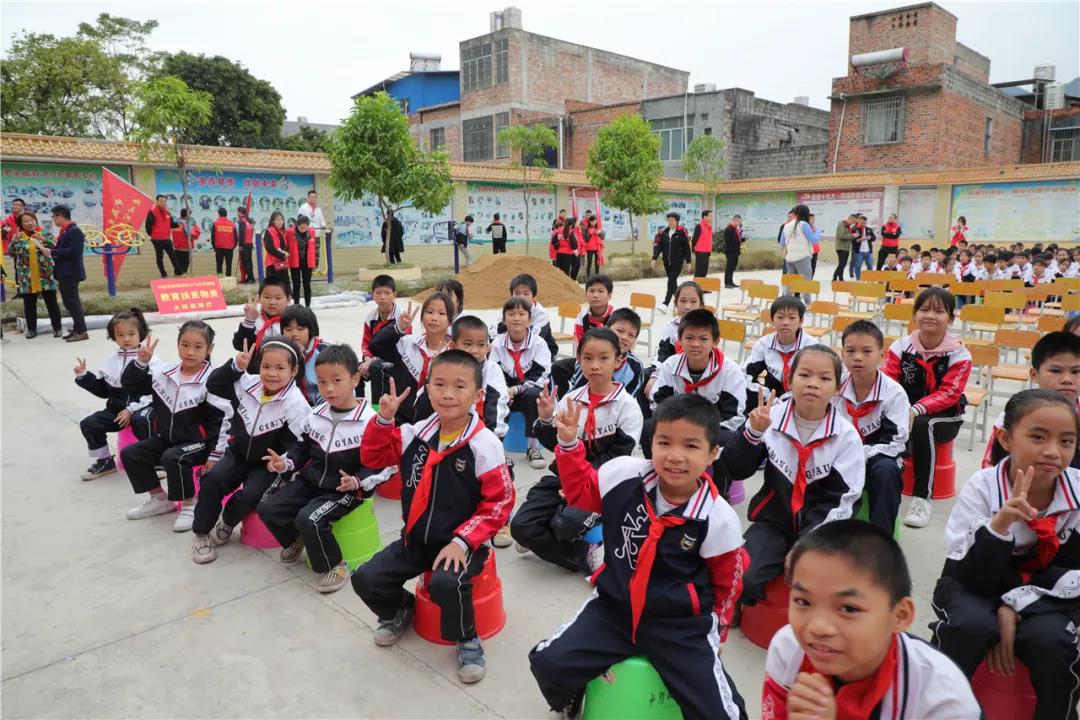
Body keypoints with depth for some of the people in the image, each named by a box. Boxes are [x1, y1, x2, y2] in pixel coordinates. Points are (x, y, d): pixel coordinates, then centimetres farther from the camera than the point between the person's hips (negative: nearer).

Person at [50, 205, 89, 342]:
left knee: (72, 302, -9)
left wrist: (52, 252, -17)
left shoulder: (74, 231, -14)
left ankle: (81, 331, -7)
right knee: (71, 302, 13)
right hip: (65, 273, 10)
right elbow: (63, 249, 19)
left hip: (70, 273, -10)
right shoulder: (65, 231, 16)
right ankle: (77, 329, 18)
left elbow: (73, 251, -23)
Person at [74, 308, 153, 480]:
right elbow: (102, 390, 19)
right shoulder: (111, 360, 11)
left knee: (140, 422, -37)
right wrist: (83, 376, 6)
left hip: (143, 408, -6)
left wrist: (132, 409, -19)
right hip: (117, 408, 7)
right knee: (88, 424, -8)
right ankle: (105, 461, 10)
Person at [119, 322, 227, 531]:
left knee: (173, 458, -31)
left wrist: (214, 456, -19)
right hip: (166, 438, 7)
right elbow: (130, 386, 5)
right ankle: (160, 499, 16)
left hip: (197, 443, -7)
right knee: (130, 454, 1)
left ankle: (190, 505, -9)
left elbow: (220, 421, -17)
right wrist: (141, 362, -13)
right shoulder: (164, 372, -1)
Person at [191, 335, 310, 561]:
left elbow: (299, 446, -20)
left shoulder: (296, 404, -21)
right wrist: (236, 367, -17)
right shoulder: (248, 384, -7)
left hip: (268, 464, -3)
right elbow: (213, 385, -2)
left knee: (250, 495, -26)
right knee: (213, 478, -21)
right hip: (238, 453, 4)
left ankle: (227, 522, 9)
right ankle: (201, 532, 1)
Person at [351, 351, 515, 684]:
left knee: (445, 584, -33)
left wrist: (463, 541, -22)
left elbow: (499, 502, -14)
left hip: (462, 543, -5)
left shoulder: (484, 444, -17)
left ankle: (468, 639, 0)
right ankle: (400, 609, 28)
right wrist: (384, 419, -8)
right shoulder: (416, 434, -1)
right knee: (365, 578, -7)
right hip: (417, 538, 6)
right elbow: (372, 457, 9)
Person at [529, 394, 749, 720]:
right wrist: (568, 444, -5)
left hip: (680, 625, -1)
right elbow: (580, 490, 7)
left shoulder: (719, 519, -14)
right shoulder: (625, 476, -13)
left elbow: (727, 581, 4)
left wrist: (713, 633, 13)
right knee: (548, 663, -9)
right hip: (615, 607, 2)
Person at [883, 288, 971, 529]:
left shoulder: (959, 354, -9)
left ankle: (922, 496, -27)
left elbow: (948, 394, -18)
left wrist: (917, 410, -34)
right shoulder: (901, 347, -3)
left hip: (944, 417, -2)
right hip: (905, 411, 2)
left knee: (922, 426, -36)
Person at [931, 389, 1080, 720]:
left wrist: (1015, 605, -21)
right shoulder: (982, 488, -19)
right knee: (973, 626, -32)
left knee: (1050, 641, -29)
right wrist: (1000, 524, -40)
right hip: (976, 585, -2)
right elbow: (972, 579, -23)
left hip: (1044, 595, 2)